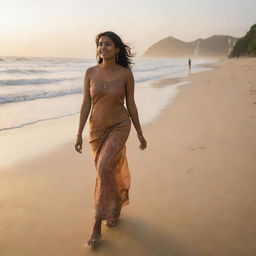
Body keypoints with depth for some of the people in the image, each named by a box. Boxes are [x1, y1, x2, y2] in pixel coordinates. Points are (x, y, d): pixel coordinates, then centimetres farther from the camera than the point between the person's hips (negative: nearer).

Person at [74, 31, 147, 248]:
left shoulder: (126, 74, -8)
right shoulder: (91, 72, -2)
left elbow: (131, 105, -2)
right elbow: (86, 104, -1)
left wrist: (140, 134, 2)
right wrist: (79, 134, -3)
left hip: (119, 126, -3)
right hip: (97, 128, 3)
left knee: (105, 169, -18)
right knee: (110, 171, 15)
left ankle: (97, 226, -7)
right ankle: (116, 208, 42)